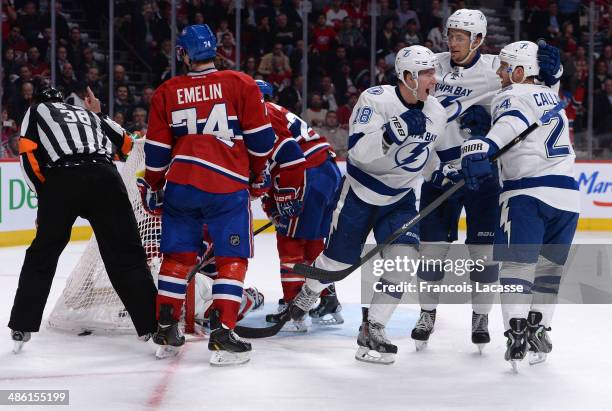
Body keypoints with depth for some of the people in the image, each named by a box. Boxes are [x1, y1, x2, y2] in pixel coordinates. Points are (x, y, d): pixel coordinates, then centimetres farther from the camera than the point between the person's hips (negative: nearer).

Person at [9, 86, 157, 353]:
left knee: (42, 255, 14)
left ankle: (21, 329, 13)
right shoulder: (87, 113, 36)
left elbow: (28, 152, 10)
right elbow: (125, 144, 38)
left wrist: (44, 194, 13)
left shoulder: (37, 109, 26)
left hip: (61, 180, -2)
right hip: (105, 178, 2)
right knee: (128, 256, 5)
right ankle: (154, 328, -2)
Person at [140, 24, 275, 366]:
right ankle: (223, 335, -6)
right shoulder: (241, 85, -1)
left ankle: (166, 331, 17)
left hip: (180, 184, 3)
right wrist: (257, 172, 17)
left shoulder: (167, 92, 7)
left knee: (178, 256, 15)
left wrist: (154, 186, 23)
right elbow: (260, 137, 0)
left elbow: (157, 149, 9)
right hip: (227, 185, -3)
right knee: (232, 259, 3)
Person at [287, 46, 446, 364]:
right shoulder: (375, 99, -22)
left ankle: (372, 330, -4)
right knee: (338, 259, 9)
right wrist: (389, 135, -42)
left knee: (402, 257, -15)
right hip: (361, 191, -4)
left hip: (401, 198, 4)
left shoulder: (437, 113, -5)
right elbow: (359, 152, -29)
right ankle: (305, 297, 42)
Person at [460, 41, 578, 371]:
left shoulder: (512, 96, -2)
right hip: (567, 193, 7)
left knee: (517, 261, -6)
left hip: (528, 192, -7)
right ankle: (538, 328, 18)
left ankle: (516, 332, -17)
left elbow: (512, 121, -24)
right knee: (549, 265, 15)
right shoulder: (551, 97, 23)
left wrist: (482, 147, -39)